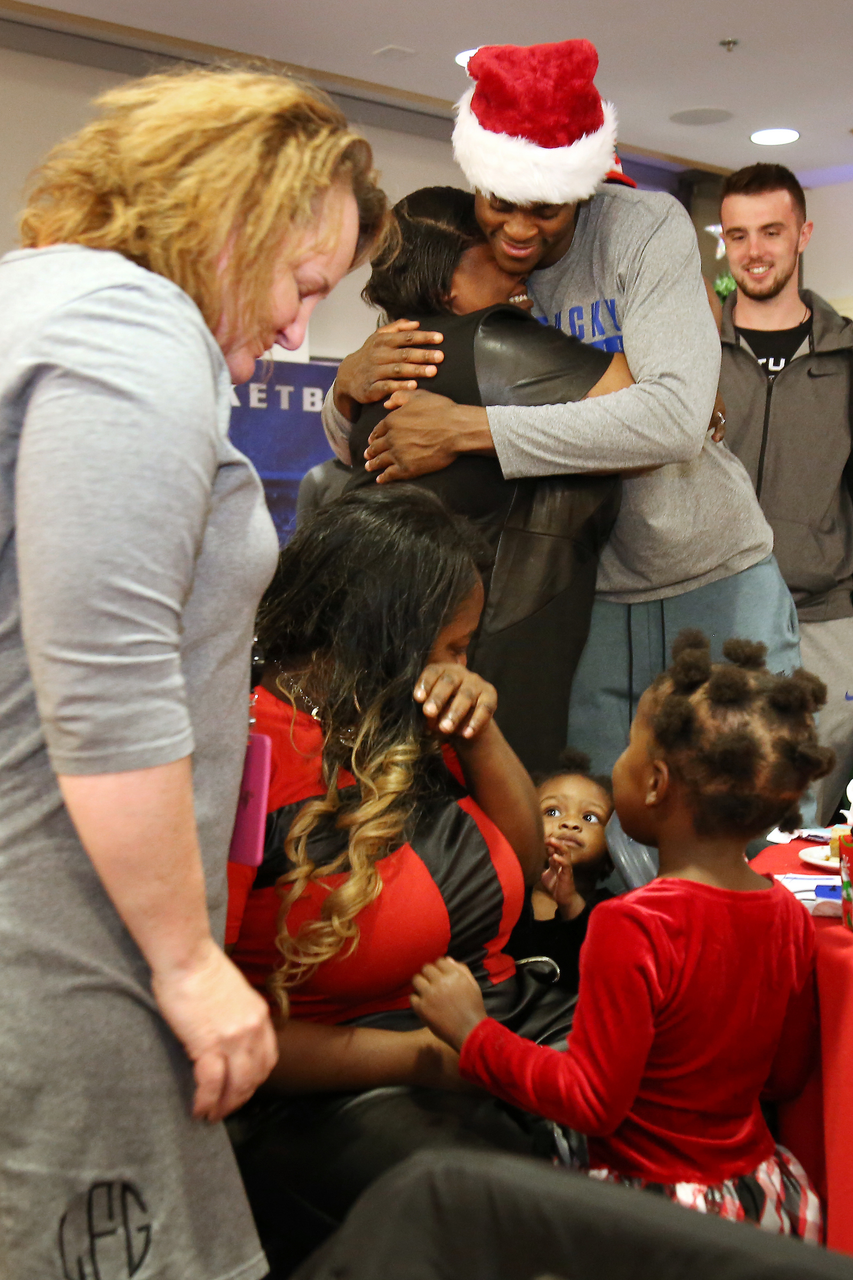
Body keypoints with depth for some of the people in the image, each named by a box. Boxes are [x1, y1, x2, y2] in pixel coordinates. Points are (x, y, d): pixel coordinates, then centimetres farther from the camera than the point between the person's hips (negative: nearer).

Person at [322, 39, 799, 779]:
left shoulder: (648, 228, -14)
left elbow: (677, 417, -31)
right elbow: (360, 454, 1)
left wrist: (467, 428, -32)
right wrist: (351, 389, -24)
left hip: (716, 579, -2)